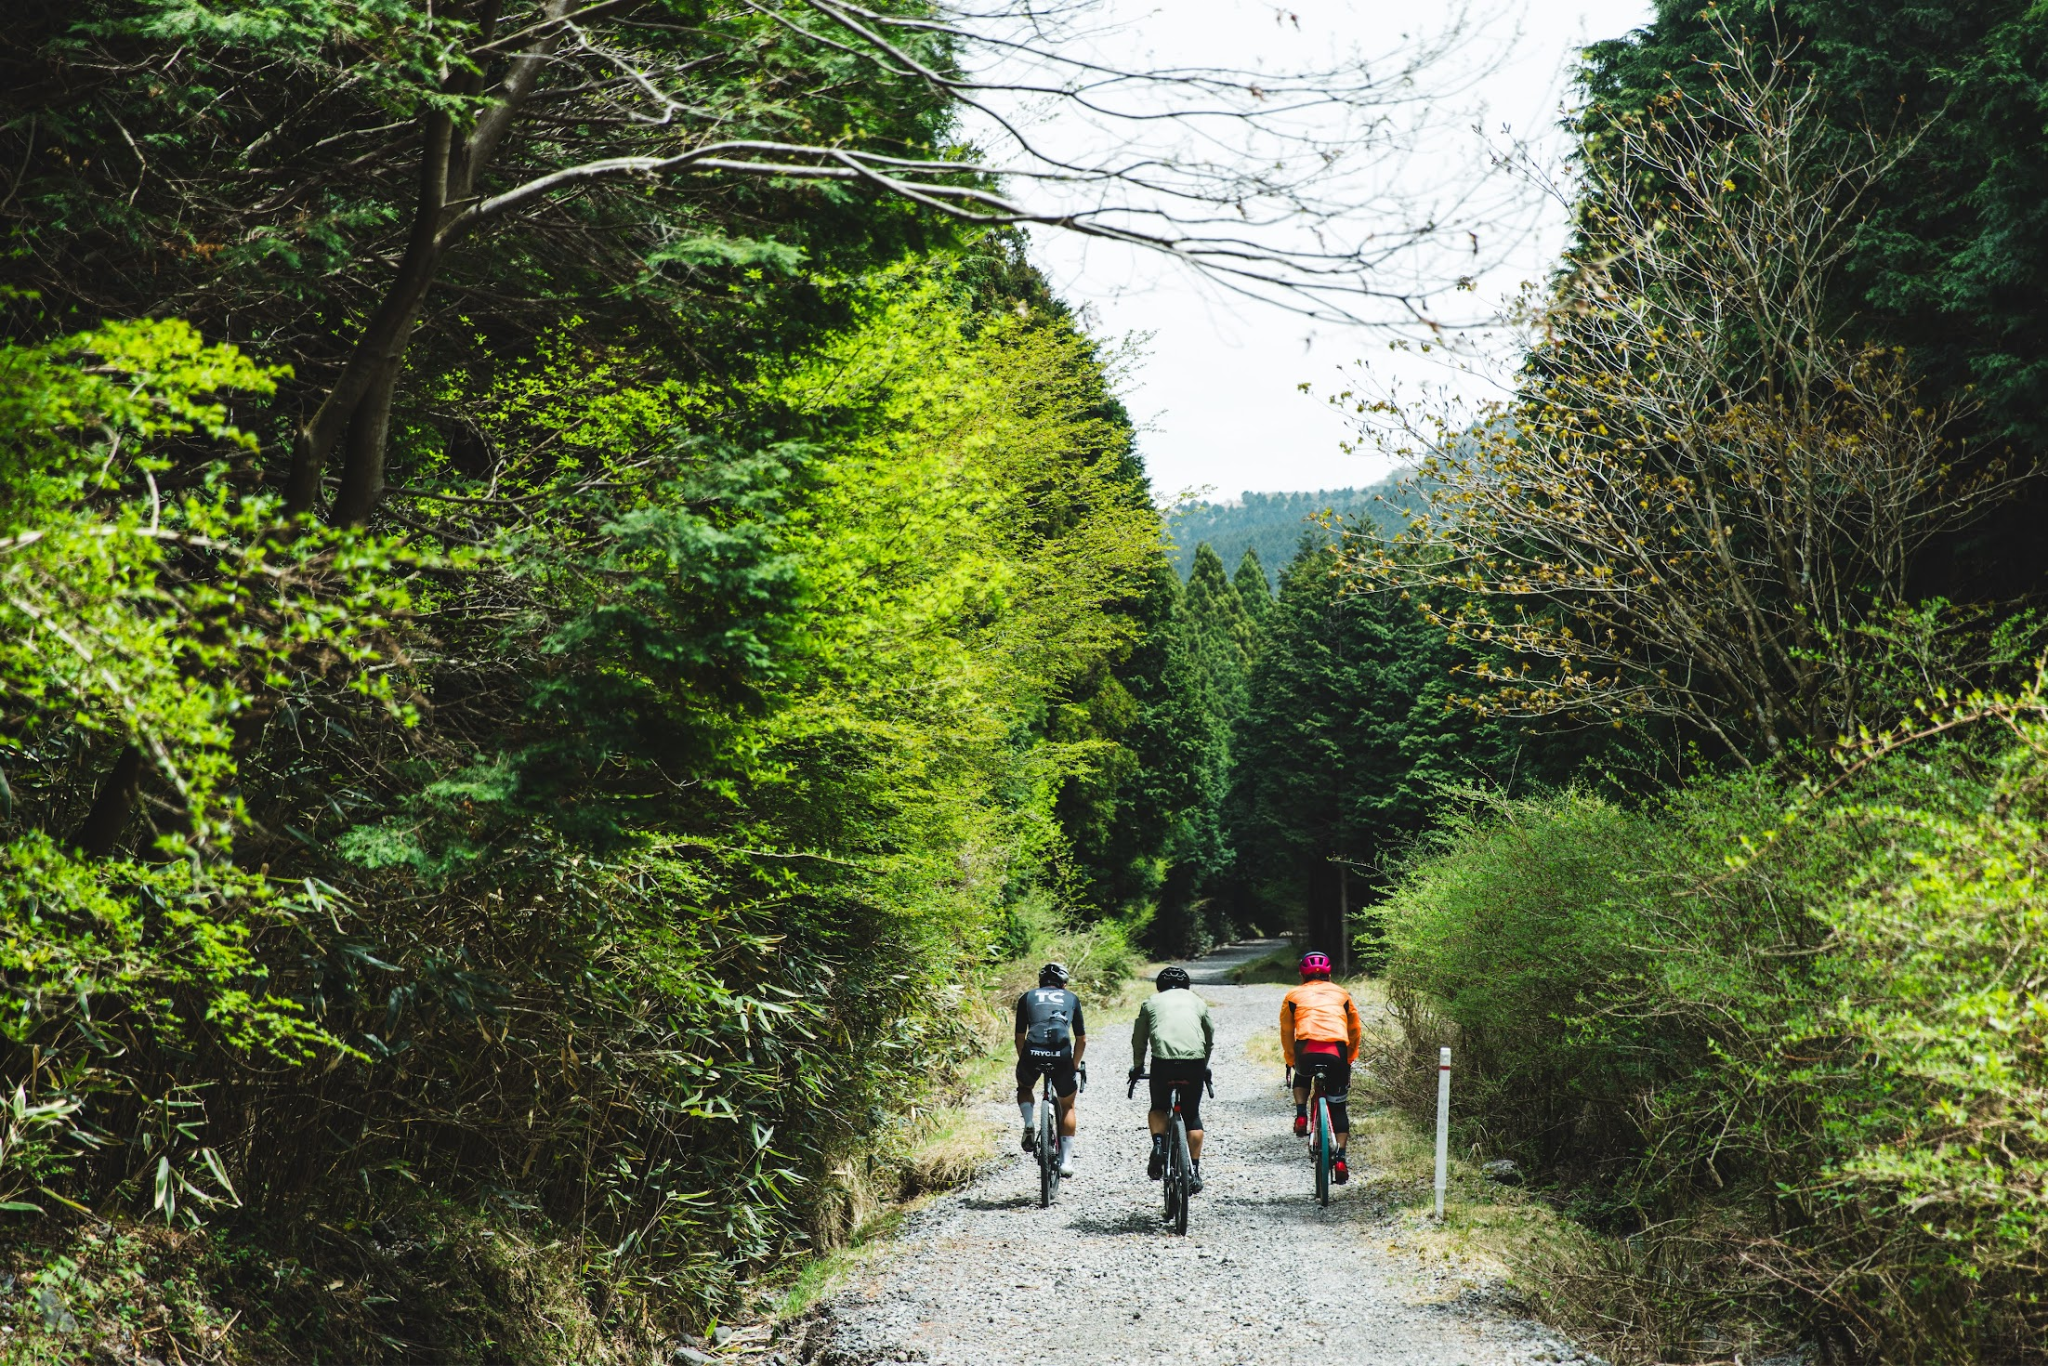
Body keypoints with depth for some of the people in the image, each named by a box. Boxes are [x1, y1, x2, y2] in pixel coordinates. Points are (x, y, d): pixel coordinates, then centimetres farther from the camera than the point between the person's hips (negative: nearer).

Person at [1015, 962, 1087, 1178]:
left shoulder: (1028, 997, 25)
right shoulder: (1071, 998, 25)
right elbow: (1081, 1040, 26)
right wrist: (1074, 1066, 39)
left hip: (1033, 1053, 0)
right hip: (1061, 1055, 0)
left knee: (1024, 1087, 34)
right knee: (1067, 1106, 23)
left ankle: (1029, 1125, 10)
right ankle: (1066, 1160, 16)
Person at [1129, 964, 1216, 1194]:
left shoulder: (1151, 1003, 19)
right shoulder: (1197, 1002, 22)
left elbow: (1138, 1040, 21)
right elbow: (1210, 1039, 27)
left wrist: (1137, 1067, 36)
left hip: (1163, 1062, -1)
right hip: (1194, 1061, 1)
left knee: (1159, 1108, 22)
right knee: (1192, 1115, 15)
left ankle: (1158, 1143, -5)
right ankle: (1195, 1171, 13)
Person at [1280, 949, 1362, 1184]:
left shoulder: (1294, 996, 22)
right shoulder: (1342, 994, 26)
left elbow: (1286, 1032, 25)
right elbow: (1355, 1030, 30)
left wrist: (1290, 1059, 38)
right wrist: (1350, 1058, 42)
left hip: (1306, 1050, -1)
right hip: (1337, 1053, 1)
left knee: (1302, 1075, 36)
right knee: (1339, 1107, 14)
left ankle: (1301, 1116, 15)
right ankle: (1340, 1160, 4)